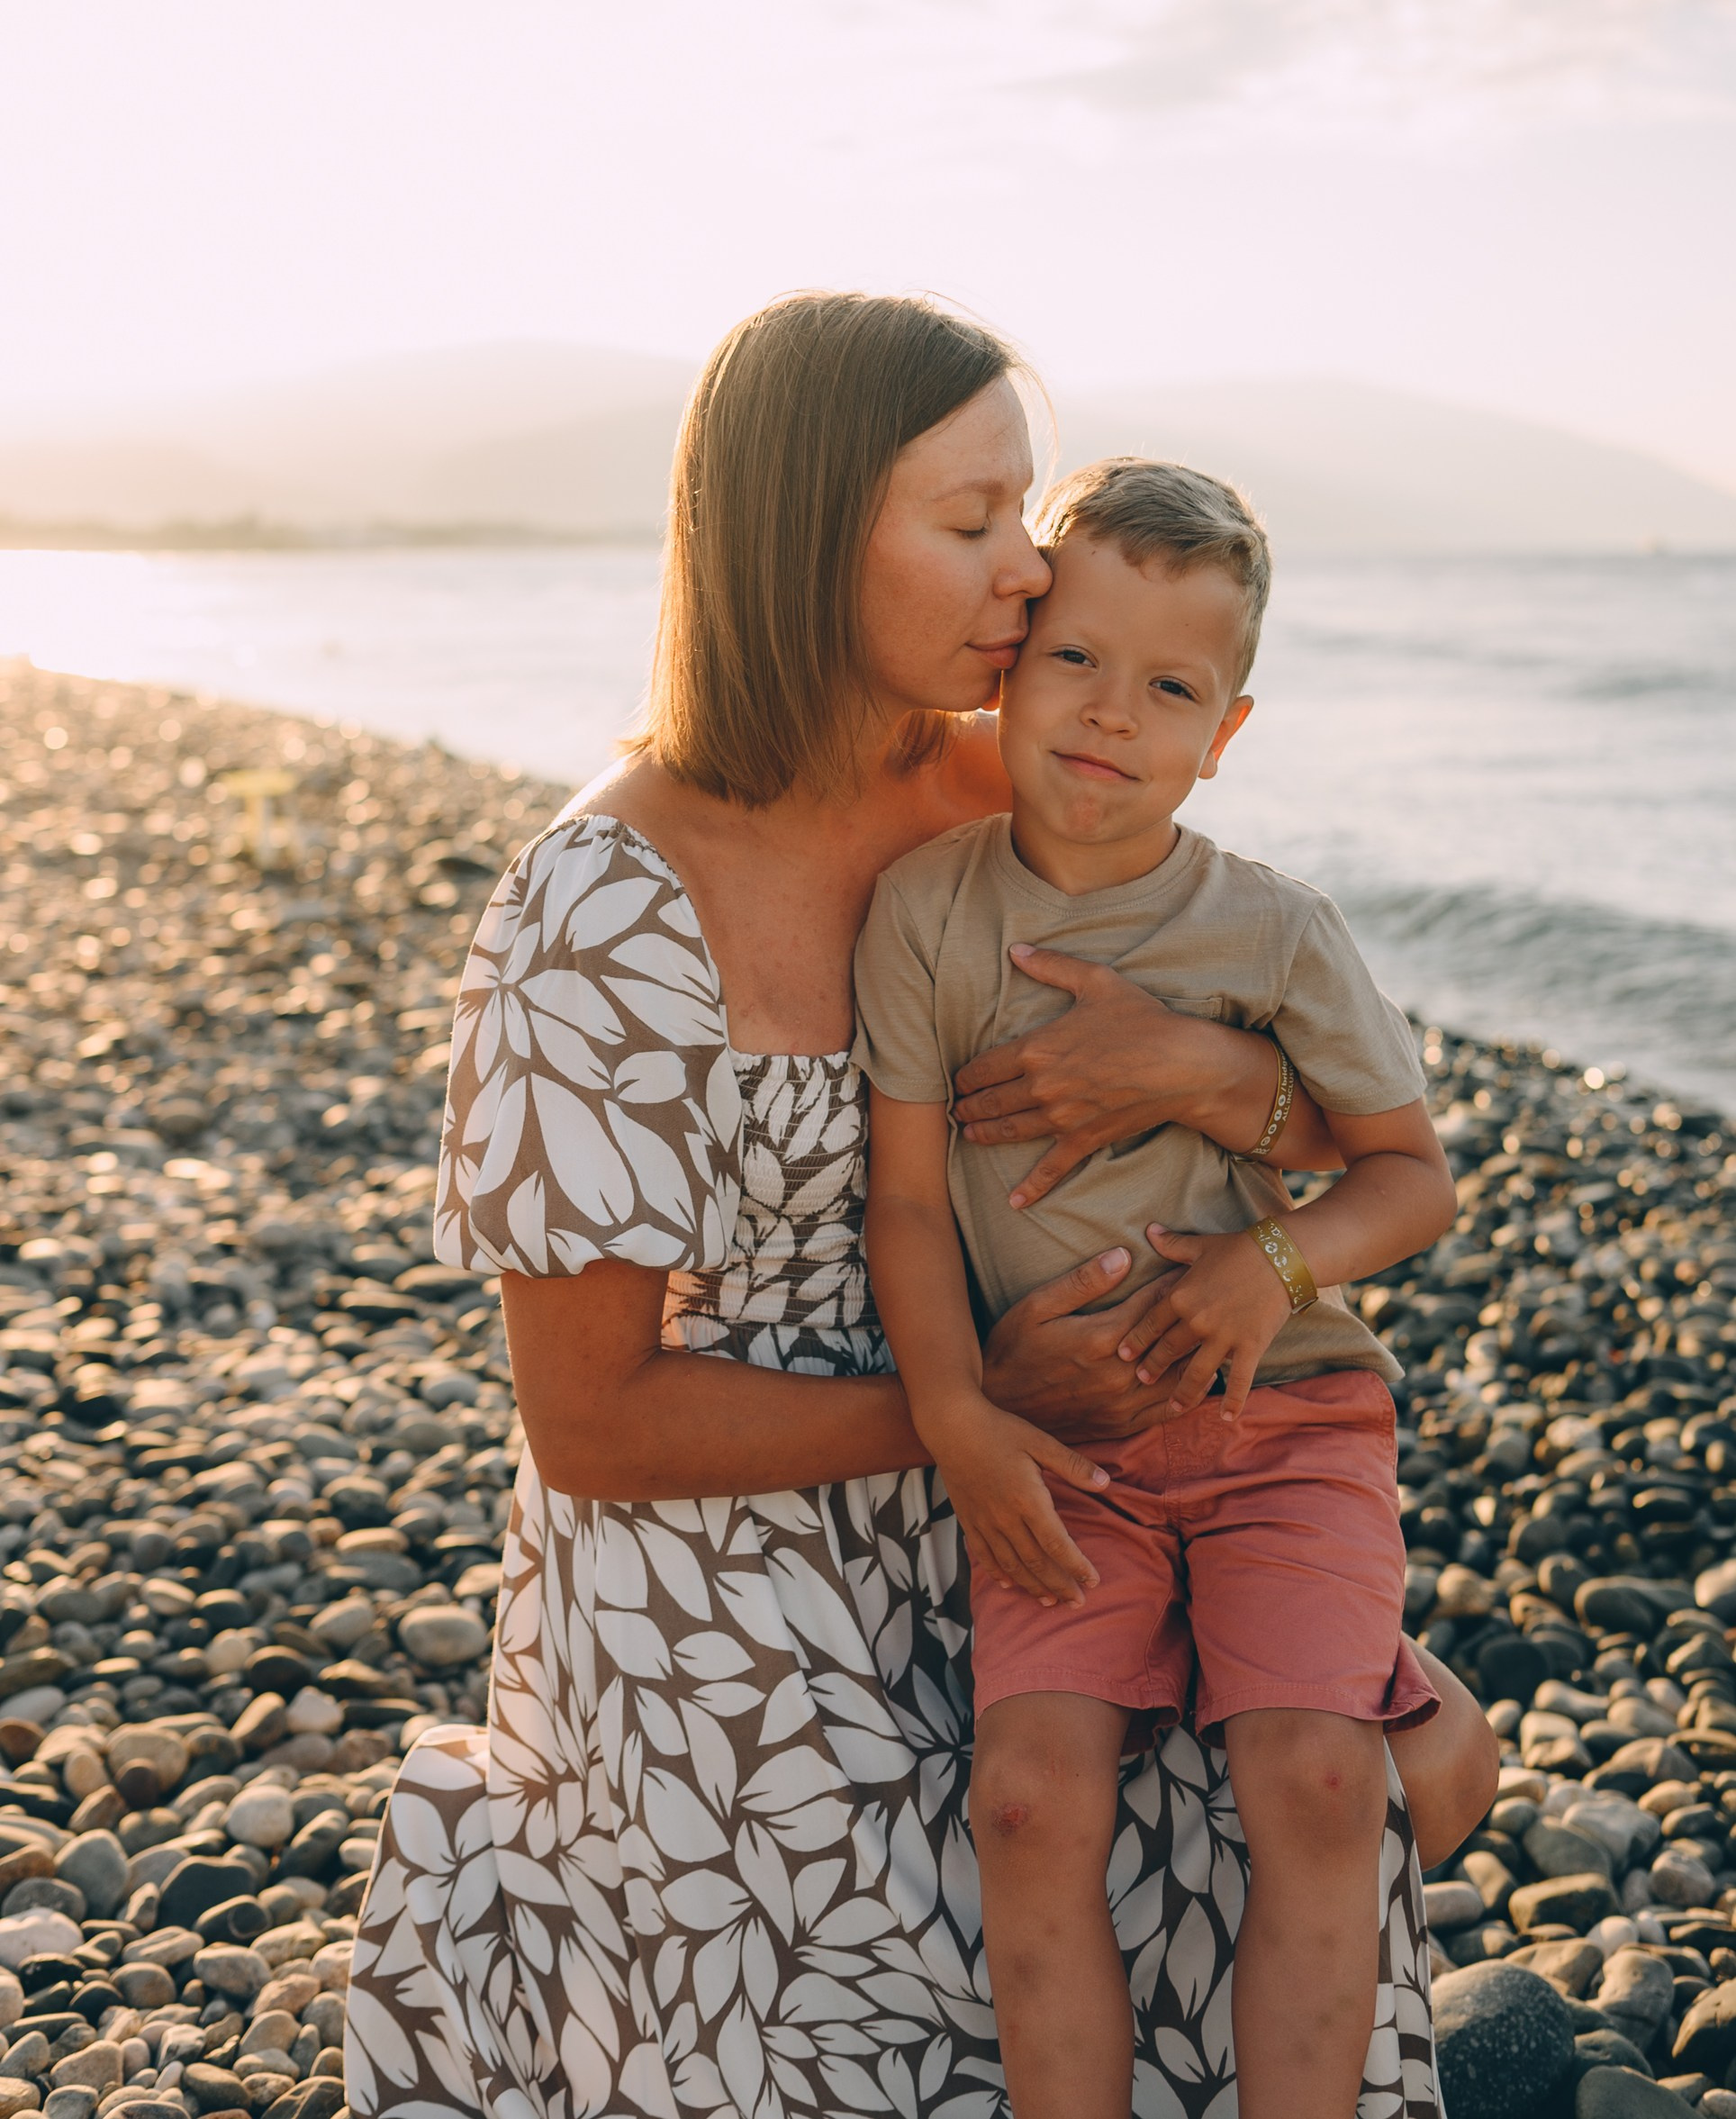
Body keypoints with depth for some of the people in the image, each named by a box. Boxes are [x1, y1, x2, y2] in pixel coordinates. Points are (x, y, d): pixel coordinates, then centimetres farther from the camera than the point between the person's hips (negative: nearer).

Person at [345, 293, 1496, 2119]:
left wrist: (1201, 1067, -25)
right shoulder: (602, 919, -24)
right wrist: (982, 1408, -18)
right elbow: (591, 1421, -19)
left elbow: (1344, 1133, -4)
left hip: (968, 1515, 6)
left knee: (1420, 1767, 0)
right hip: (725, 1581, -5)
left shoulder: (1009, 799, -6)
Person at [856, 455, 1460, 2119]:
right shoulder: (926, 909, -4)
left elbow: (1414, 1175, 4)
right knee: (1034, 1793, -17)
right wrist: (955, 1419, -11)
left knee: (1314, 1785, -18)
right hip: (1056, 1445, 0)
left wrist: (1280, 1260, -15)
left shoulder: (1274, 932, -4)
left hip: (1280, 1419, 0)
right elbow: (908, 1194, -1)